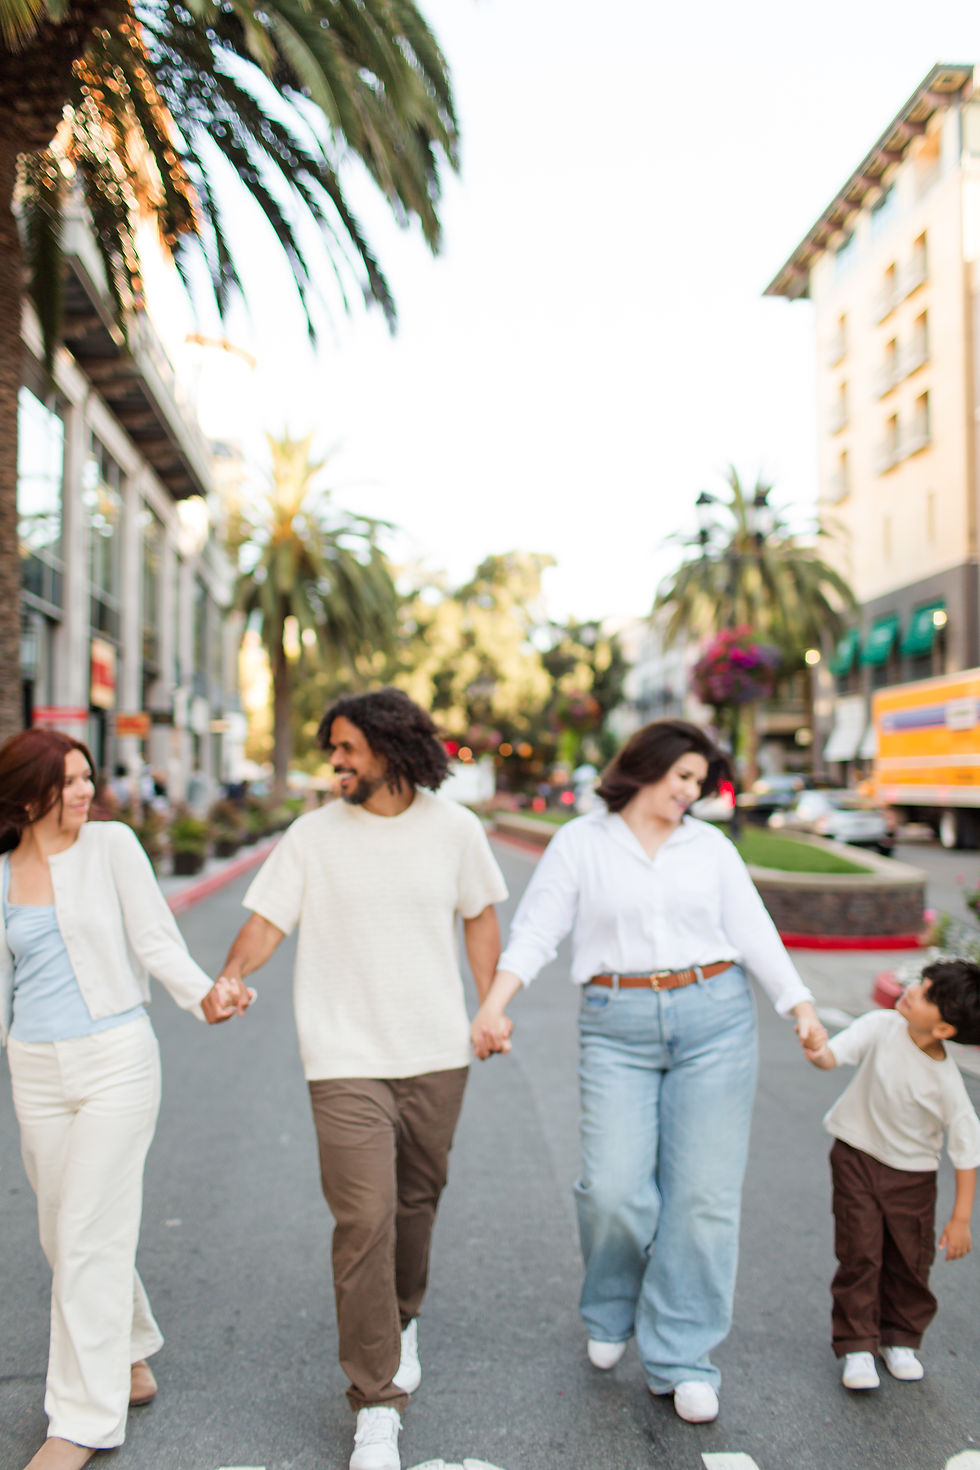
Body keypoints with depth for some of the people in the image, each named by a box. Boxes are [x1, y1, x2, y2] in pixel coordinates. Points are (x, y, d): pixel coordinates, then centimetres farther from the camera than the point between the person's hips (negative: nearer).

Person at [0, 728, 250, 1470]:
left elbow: (155, 939, -7)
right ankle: (130, 1358, 37)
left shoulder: (111, 845, -4)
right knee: (63, 1233, 14)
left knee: (90, 1235, -4)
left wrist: (203, 994, -24)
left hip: (116, 1058, -4)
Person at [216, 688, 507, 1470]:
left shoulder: (454, 827, 0)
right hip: (348, 1059, -2)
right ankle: (378, 1406, 7)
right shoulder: (315, 833, -3)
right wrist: (230, 975, -23)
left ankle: (400, 1321, 46)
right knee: (364, 1219, -7)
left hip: (437, 1053, 2)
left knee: (416, 1200, 17)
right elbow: (267, 919, -5)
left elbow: (480, 915, 11)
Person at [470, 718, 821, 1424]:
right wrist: (495, 1002, -14)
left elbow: (754, 931, 9)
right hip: (618, 1027, -2)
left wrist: (802, 1006, -1)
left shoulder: (712, 847, 11)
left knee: (703, 1196, 1)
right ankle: (612, 1315, 23)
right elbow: (537, 929, -1)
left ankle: (683, 1359, 16)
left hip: (714, 1020, 2)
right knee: (614, 1189, -9)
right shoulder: (580, 842, 5)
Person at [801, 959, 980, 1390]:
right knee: (860, 1255, -1)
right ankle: (856, 1346, 12)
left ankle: (899, 1340, 32)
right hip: (857, 1158, 0)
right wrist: (820, 1053, -50)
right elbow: (838, 1053, -24)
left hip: (912, 1175, 0)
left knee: (910, 1261, 8)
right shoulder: (882, 1027, -19)